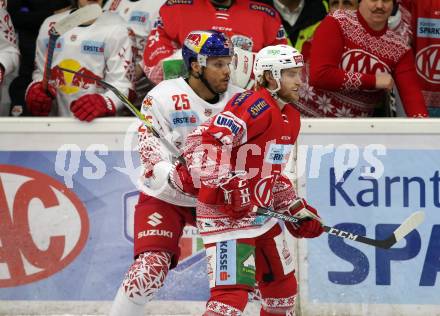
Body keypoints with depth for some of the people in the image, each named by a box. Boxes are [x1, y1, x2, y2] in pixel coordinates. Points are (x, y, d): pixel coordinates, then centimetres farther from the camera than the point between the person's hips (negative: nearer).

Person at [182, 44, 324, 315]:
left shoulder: (291, 117, 13)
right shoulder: (254, 107, -18)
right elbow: (201, 143, -27)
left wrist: (295, 208, 19)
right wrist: (226, 185, -34)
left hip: (263, 211, 10)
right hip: (227, 213, -10)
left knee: (283, 288, 18)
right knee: (232, 293, -16)